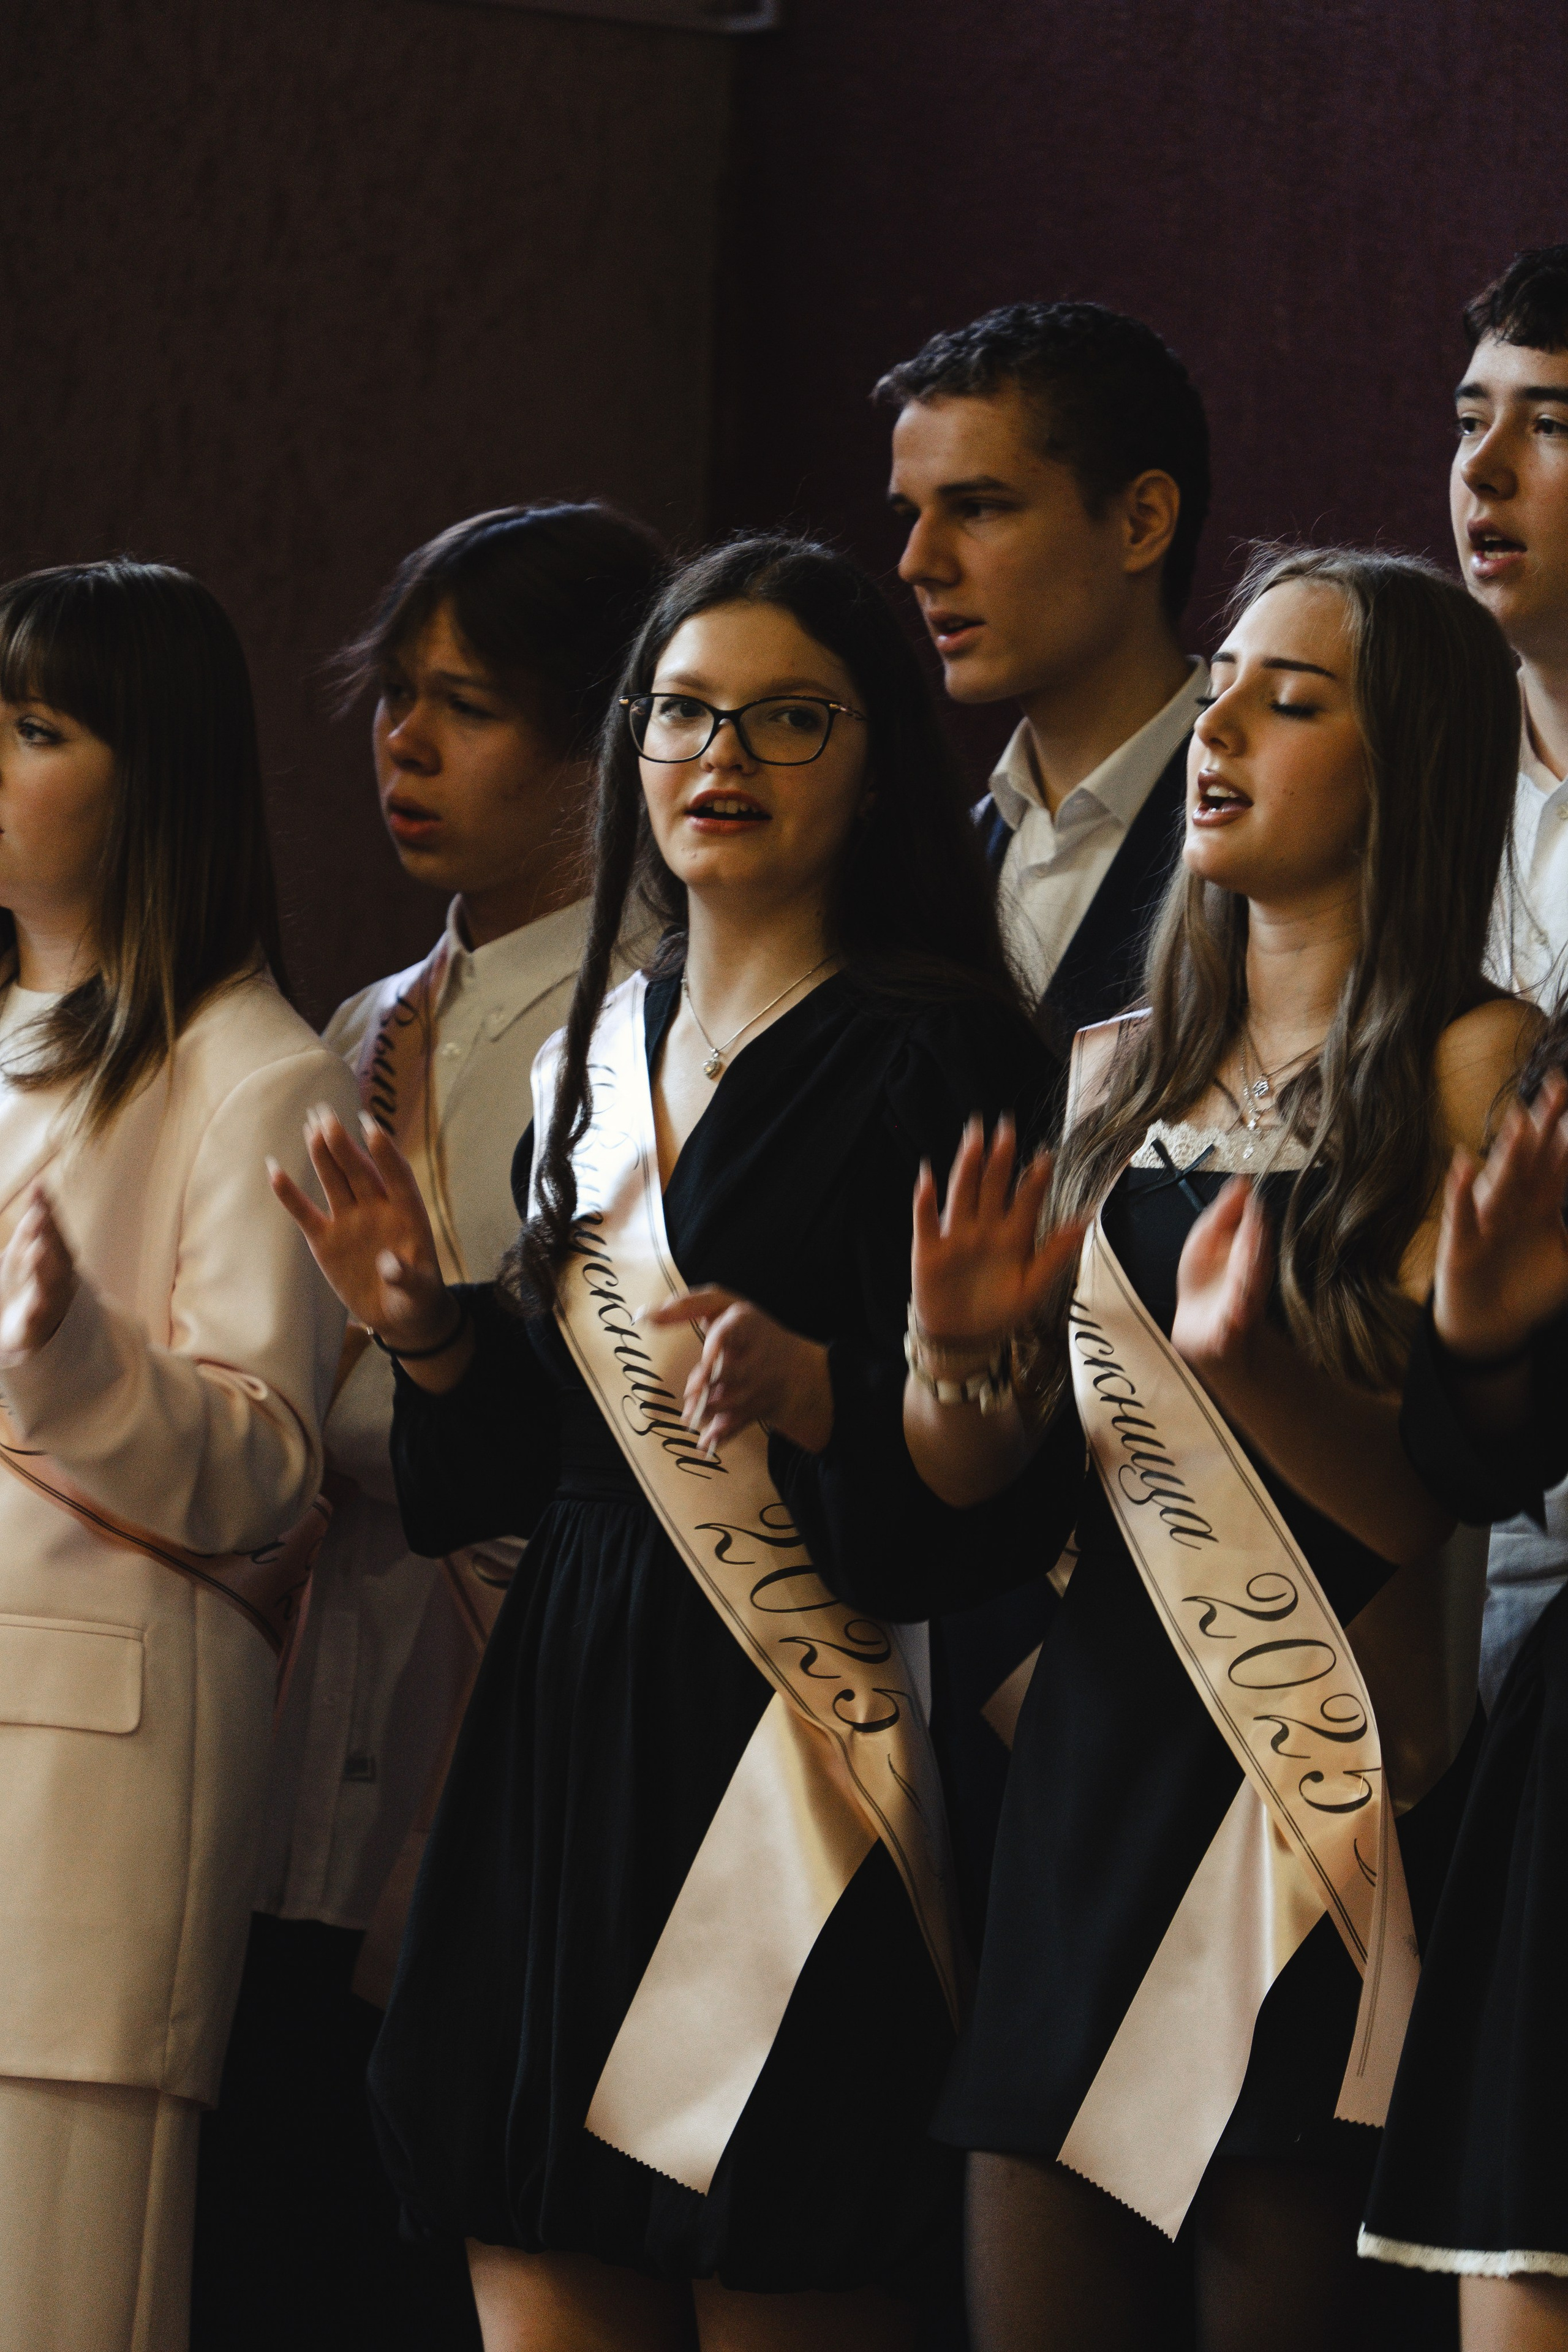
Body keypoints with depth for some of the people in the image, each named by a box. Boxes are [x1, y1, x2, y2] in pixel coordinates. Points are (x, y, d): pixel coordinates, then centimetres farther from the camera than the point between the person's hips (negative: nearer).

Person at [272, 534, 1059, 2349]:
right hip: (560, 1747, 7)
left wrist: (810, 1387, -26)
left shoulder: (934, 1053, -3)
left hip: (792, 1763, -6)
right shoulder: (592, 1058, 18)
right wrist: (429, 1328, 5)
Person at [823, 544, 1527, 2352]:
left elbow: (1473, 1507, -9)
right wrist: (963, 1357, -4)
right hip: (1093, 1780, 6)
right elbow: (978, 1500, 17)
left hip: (1335, 1806, -6)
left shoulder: (1471, 1070, -2)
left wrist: (1254, 1370, -25)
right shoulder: (1117, 1082, 16)